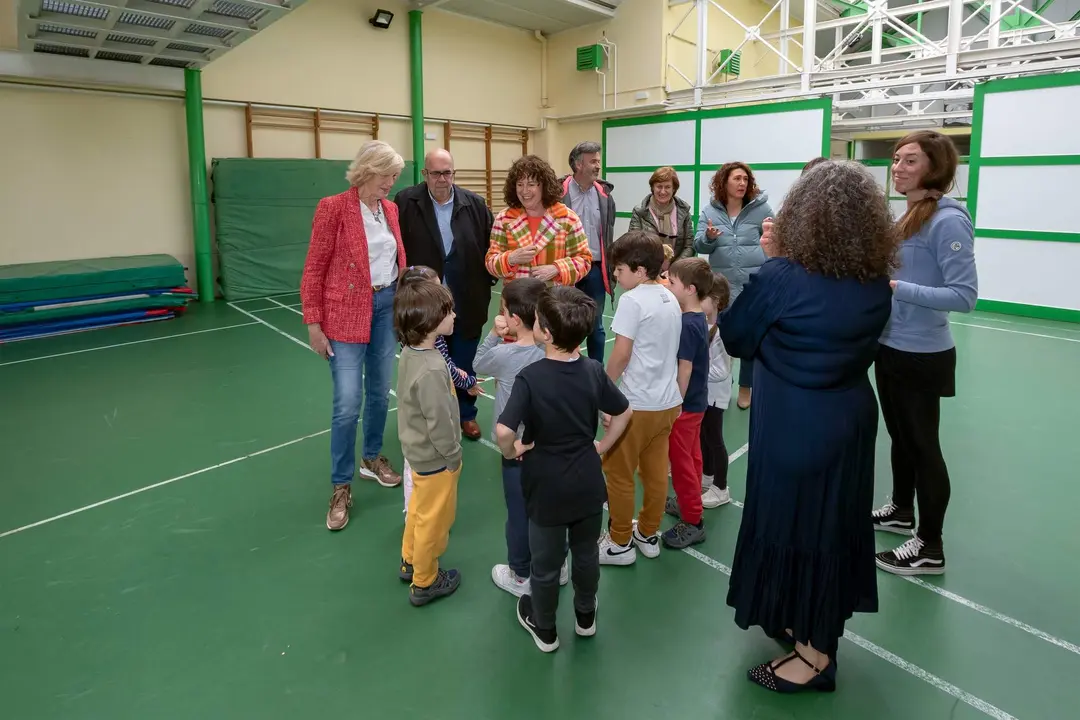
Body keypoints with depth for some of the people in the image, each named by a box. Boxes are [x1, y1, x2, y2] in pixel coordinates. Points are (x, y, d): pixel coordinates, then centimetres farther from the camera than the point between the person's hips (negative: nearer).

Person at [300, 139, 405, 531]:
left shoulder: (391, 208, 8)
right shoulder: (333, 207, -11)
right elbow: (314, 270, -10)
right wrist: (313, 324, -12)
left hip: (387, 305, 6)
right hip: (346, 312, -6)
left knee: (380, 392, 14)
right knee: (348, 402, -7)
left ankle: (372, 457, 36)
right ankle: (341, 486, 8)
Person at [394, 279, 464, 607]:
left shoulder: (411, 352, -5)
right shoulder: (431, 370, -34)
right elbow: (440, 424, -27)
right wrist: (454, 457, -14)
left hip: (418, 450, 9)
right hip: (435, 457, -9)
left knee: (419, 509, 28)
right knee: (434, 520, 12)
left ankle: (410, 561, 49)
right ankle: (424, 583, 32)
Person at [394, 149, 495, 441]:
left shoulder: (475, 204, -1)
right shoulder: (406, 202, -6)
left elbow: (490, 246, 4)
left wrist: (487, 282, 0)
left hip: (466, 304, 1)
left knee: (464, 364, 14)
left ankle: (466, 414, 32)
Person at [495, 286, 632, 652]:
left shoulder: (530, 378, -25)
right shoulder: (594, 371, -10)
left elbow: (504, 431, -33)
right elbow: (624, 413, 2)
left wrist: (511, 451, -13)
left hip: (547, 488, -4)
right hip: (588, 483, 4)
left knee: (546, 563, 18)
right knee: (586, 553, 25)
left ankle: (545, 629, 40)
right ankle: (586, 616, 47)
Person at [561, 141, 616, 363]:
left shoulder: (604, 194, 5)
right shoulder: (559, 192, -7)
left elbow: (609, 235, 10)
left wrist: (611, 269, 7)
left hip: (596, 270, 3)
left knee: (596, 326, 13)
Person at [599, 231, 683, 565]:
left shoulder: (632, 300, -17)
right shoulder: (670, 298, 7)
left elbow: (621, 354, -18)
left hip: (637, 403, -8)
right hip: (667, 400, 8)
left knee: (619, 473, 8)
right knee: (656, 473, 18)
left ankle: (620, 543, 20)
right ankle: (648, 534, 33)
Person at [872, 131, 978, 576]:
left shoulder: (948, 220, -19)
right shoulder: (906, 216, 6)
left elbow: (964, 296, -25)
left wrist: (895, 287, -28)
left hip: (921, 356, -8)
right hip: (890, 348, 8)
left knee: (923, 445, 4)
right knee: (900, 437, 22)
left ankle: (930, 548, 19)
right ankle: (901, 510, 42)